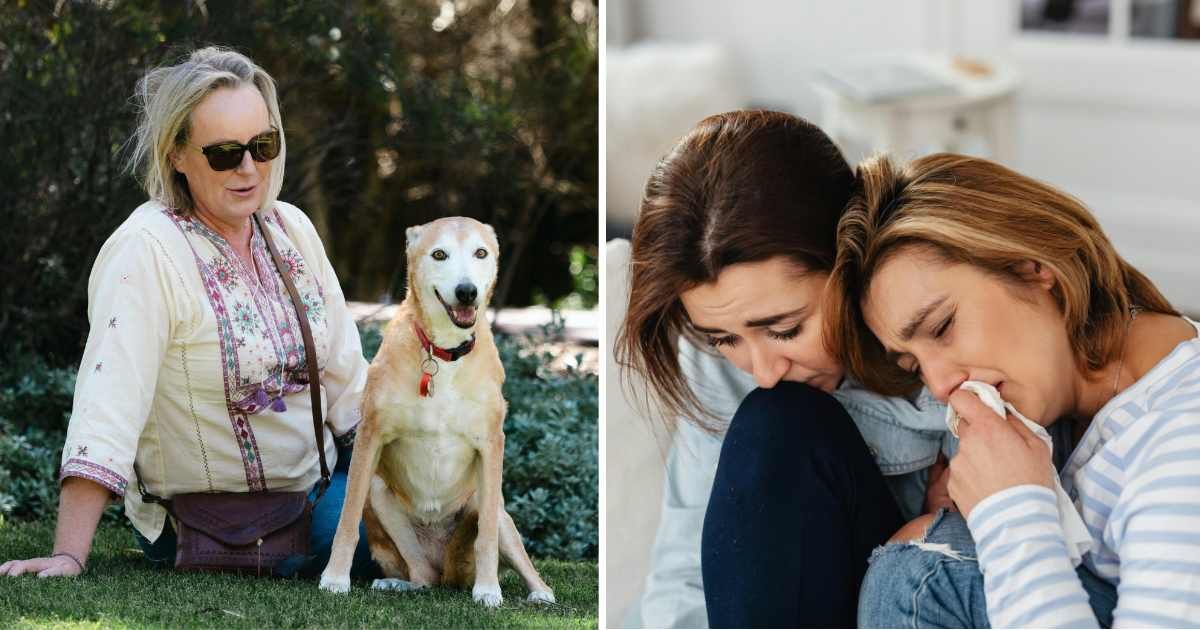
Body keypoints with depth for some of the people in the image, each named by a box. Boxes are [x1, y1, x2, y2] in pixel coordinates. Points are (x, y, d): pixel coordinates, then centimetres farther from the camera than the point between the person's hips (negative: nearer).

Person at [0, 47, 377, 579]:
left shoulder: (291, 227, 2)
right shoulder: (147, 251, -20)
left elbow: (345, 373, 9)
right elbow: (108, 403, -28)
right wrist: (69, 555, -34)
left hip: (317, 483, 6)